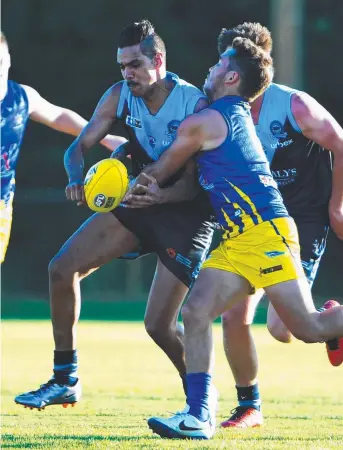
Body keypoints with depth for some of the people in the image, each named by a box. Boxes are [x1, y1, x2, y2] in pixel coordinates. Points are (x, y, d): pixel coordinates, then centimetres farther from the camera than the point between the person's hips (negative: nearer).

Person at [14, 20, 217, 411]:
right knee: (62, 269, -6)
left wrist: (157, 194, -42)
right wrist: (76, 180, -27)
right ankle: (65, 381, 5)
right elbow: (79, 147, -5)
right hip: (140, 200, 6)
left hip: (187, 212, -6)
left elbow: (193, 183, -23)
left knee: (158, 324, -13)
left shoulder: (195, 104, -22)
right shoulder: (120, 96, -7)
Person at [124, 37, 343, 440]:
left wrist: (131, 190, 23)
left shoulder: (203, 122, -8)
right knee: (195, 312, -6)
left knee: (309, 328, -9)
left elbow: (158, 175, 6)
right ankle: (198, 415, -10)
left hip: (265, 233, -9)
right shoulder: (237, 116, 19)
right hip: (238, 241, 9)